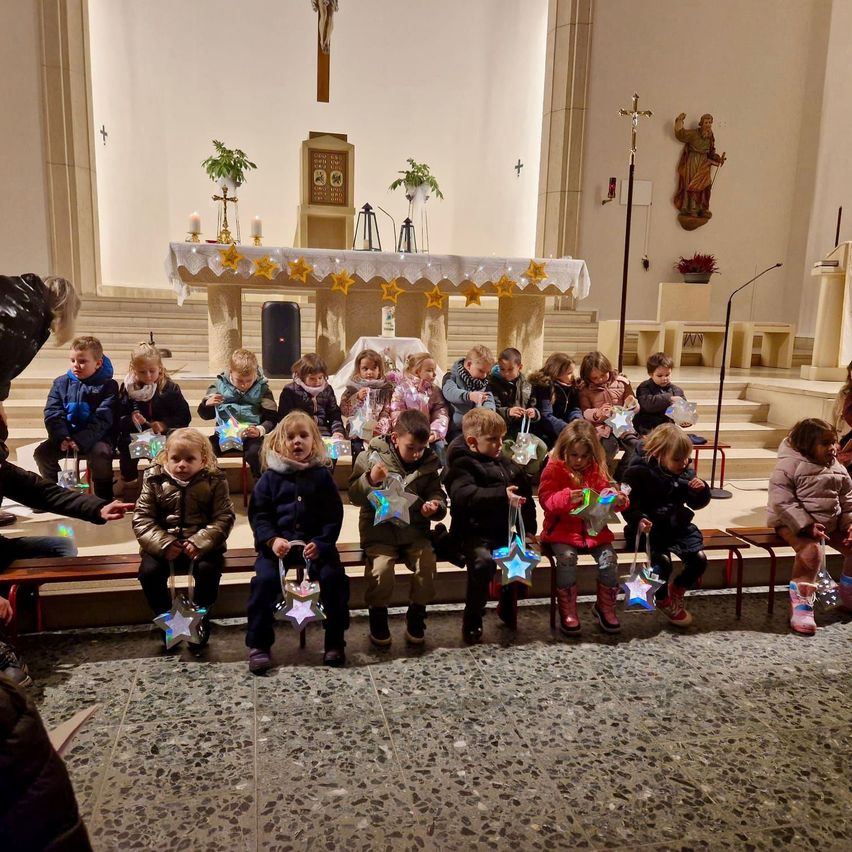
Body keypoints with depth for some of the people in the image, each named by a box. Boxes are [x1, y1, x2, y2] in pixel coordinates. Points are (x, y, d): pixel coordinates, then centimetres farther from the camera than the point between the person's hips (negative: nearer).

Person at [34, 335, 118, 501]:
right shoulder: (61, 383, 7)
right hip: (65, 436, 5)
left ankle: (104, 498, -16)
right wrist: (61, 438, -19)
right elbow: (52, 413, -1)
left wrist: (81, 440, -24)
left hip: (95, 438, -4)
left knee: (100, 453, -34)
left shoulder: (107, 386, -5)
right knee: (42, 453, -18)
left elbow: (102, 419, -13)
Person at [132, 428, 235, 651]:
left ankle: (201, 618, -4)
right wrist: (163, 544, -19)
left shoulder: (214, 481, -5)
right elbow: (142, 519, -4)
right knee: (149, 571, -24)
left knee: (207, 569, -29)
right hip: (163, 545, 2)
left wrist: (200, 542, -24)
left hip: (201, 544, -1)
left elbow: (224, 518, -10)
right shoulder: (154, 481, -1)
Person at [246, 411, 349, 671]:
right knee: (265, 579, -23)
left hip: (316, 543, 0)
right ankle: (258, 645, -7)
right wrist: (272, 540, -15)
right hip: (278, 542, 0)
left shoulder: (322, 475, 4)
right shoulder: (270, 477, 4)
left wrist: (320, 543, -13)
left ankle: (335, 642, -3)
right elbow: (258, 514, 2)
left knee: (333, 577, -21)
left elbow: (334, 515, 2)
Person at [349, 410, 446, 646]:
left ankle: (416, 616, 6)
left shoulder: (427, 462, 5)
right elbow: (354, 496, -4)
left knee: (427, 564, -21)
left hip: (414, 530, 3)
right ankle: (378, 616, 3)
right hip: (380, 529, -2)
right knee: (380, 567, -26)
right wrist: (370, 480, -24)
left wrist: (435, 506, -12)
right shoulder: (371, 458, -3)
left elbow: (436, 493, 12)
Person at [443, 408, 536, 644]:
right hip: (474, 532, -7)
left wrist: (528, 531, 11)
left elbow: (525, 495, 18)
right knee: (483, 561, -32)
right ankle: (472, 620, -9)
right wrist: (502, 495, -38)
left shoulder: (505, 463, 13)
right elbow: (464, 495, -29)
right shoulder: (461, 464, -9)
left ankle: (507, 608, 16)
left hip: (504, 530, 7)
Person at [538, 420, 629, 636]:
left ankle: (605, 606, 7)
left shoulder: (597, 470, 9)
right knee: (567, 558, -28)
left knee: (609, 559, -17)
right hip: (563, 529, -3)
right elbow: (546, 500, -13)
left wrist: (617, 499, -13)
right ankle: (567, 611, -9)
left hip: (594, 528, 4)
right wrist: (567, 497, -32)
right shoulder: (554, 469, -3)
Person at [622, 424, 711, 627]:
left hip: (678, 526, 6)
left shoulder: (685, 473, 5)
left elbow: (697, 503, 13)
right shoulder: (640, 471, -13)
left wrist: (701, 490, -9)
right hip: (650, 528, -6)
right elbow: (629, 502, -12)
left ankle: (676, 590, 19)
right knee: (662, 560, -26)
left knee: (699, 558, -12)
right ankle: (663, 600, 6)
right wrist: (638, 519, -29)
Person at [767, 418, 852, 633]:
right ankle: (800, 606, -24)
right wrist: (807, 526, -27)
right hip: (794, 523, -7)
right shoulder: (789, 465, -15)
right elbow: (782, 502, -21)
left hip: (830, 523, 8)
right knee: (811, 553, -32)